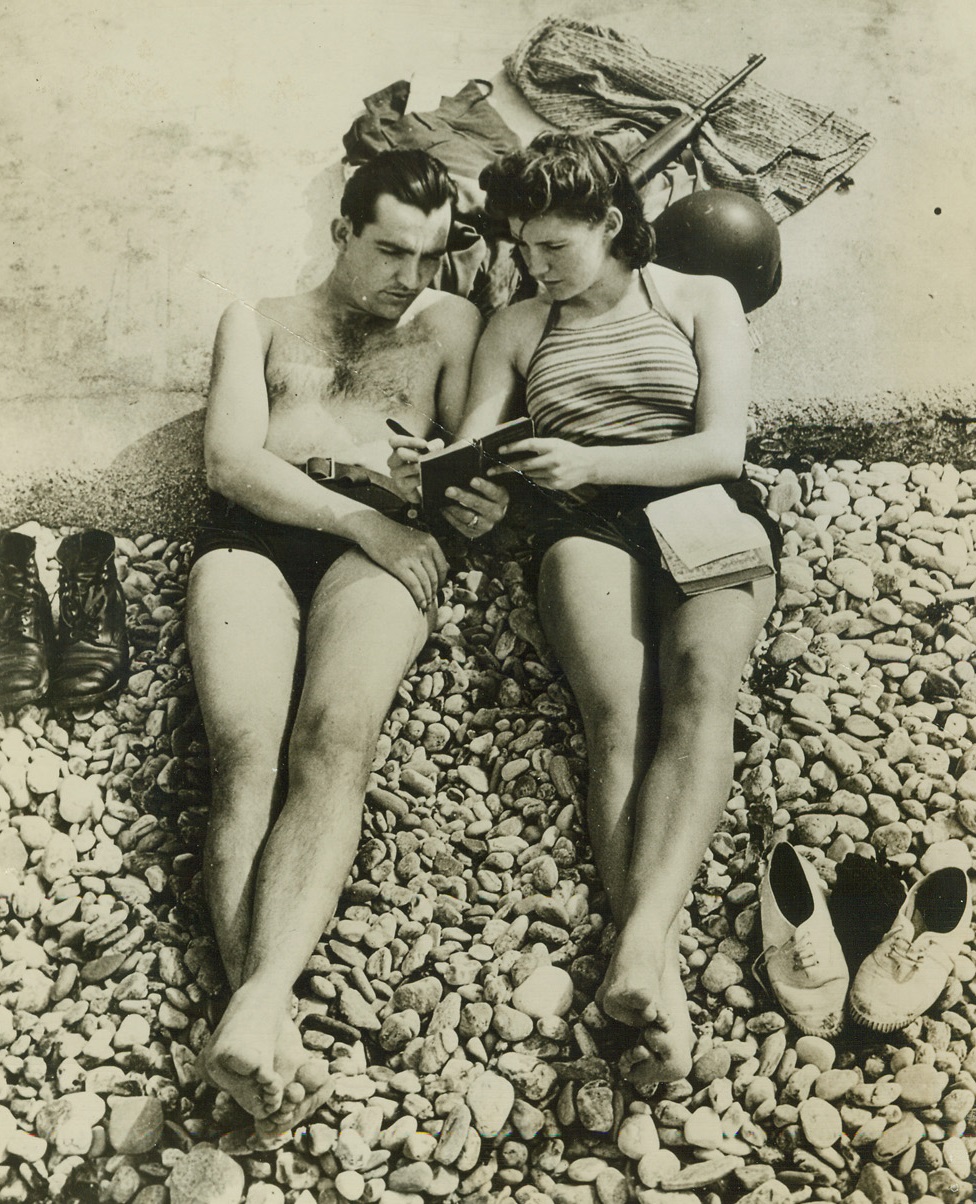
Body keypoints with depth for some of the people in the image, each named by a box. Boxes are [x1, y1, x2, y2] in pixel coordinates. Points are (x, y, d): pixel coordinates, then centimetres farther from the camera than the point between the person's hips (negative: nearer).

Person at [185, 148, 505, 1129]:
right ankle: (270, 1039, -42)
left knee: (333, 742, -31)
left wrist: (486, 494, -8)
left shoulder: (448, 324, 27)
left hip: (381, 539, 0)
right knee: (245, 753, -28)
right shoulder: (258, 323, 25)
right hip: (252, 532, 1)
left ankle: (255, 1011, -46)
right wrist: (359, 520, -7)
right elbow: (230, 461, 7)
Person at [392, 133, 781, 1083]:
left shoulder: (700, 300, 17)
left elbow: (721, 447, 3)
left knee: (699, 682, -34)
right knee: (617, 717, -30)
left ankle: (641, 938, -50)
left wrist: (589, 462, -12)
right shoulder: (517, 329, 24)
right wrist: (430, 472, -9)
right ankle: (660, 975, -43)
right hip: (584, 523, 1)